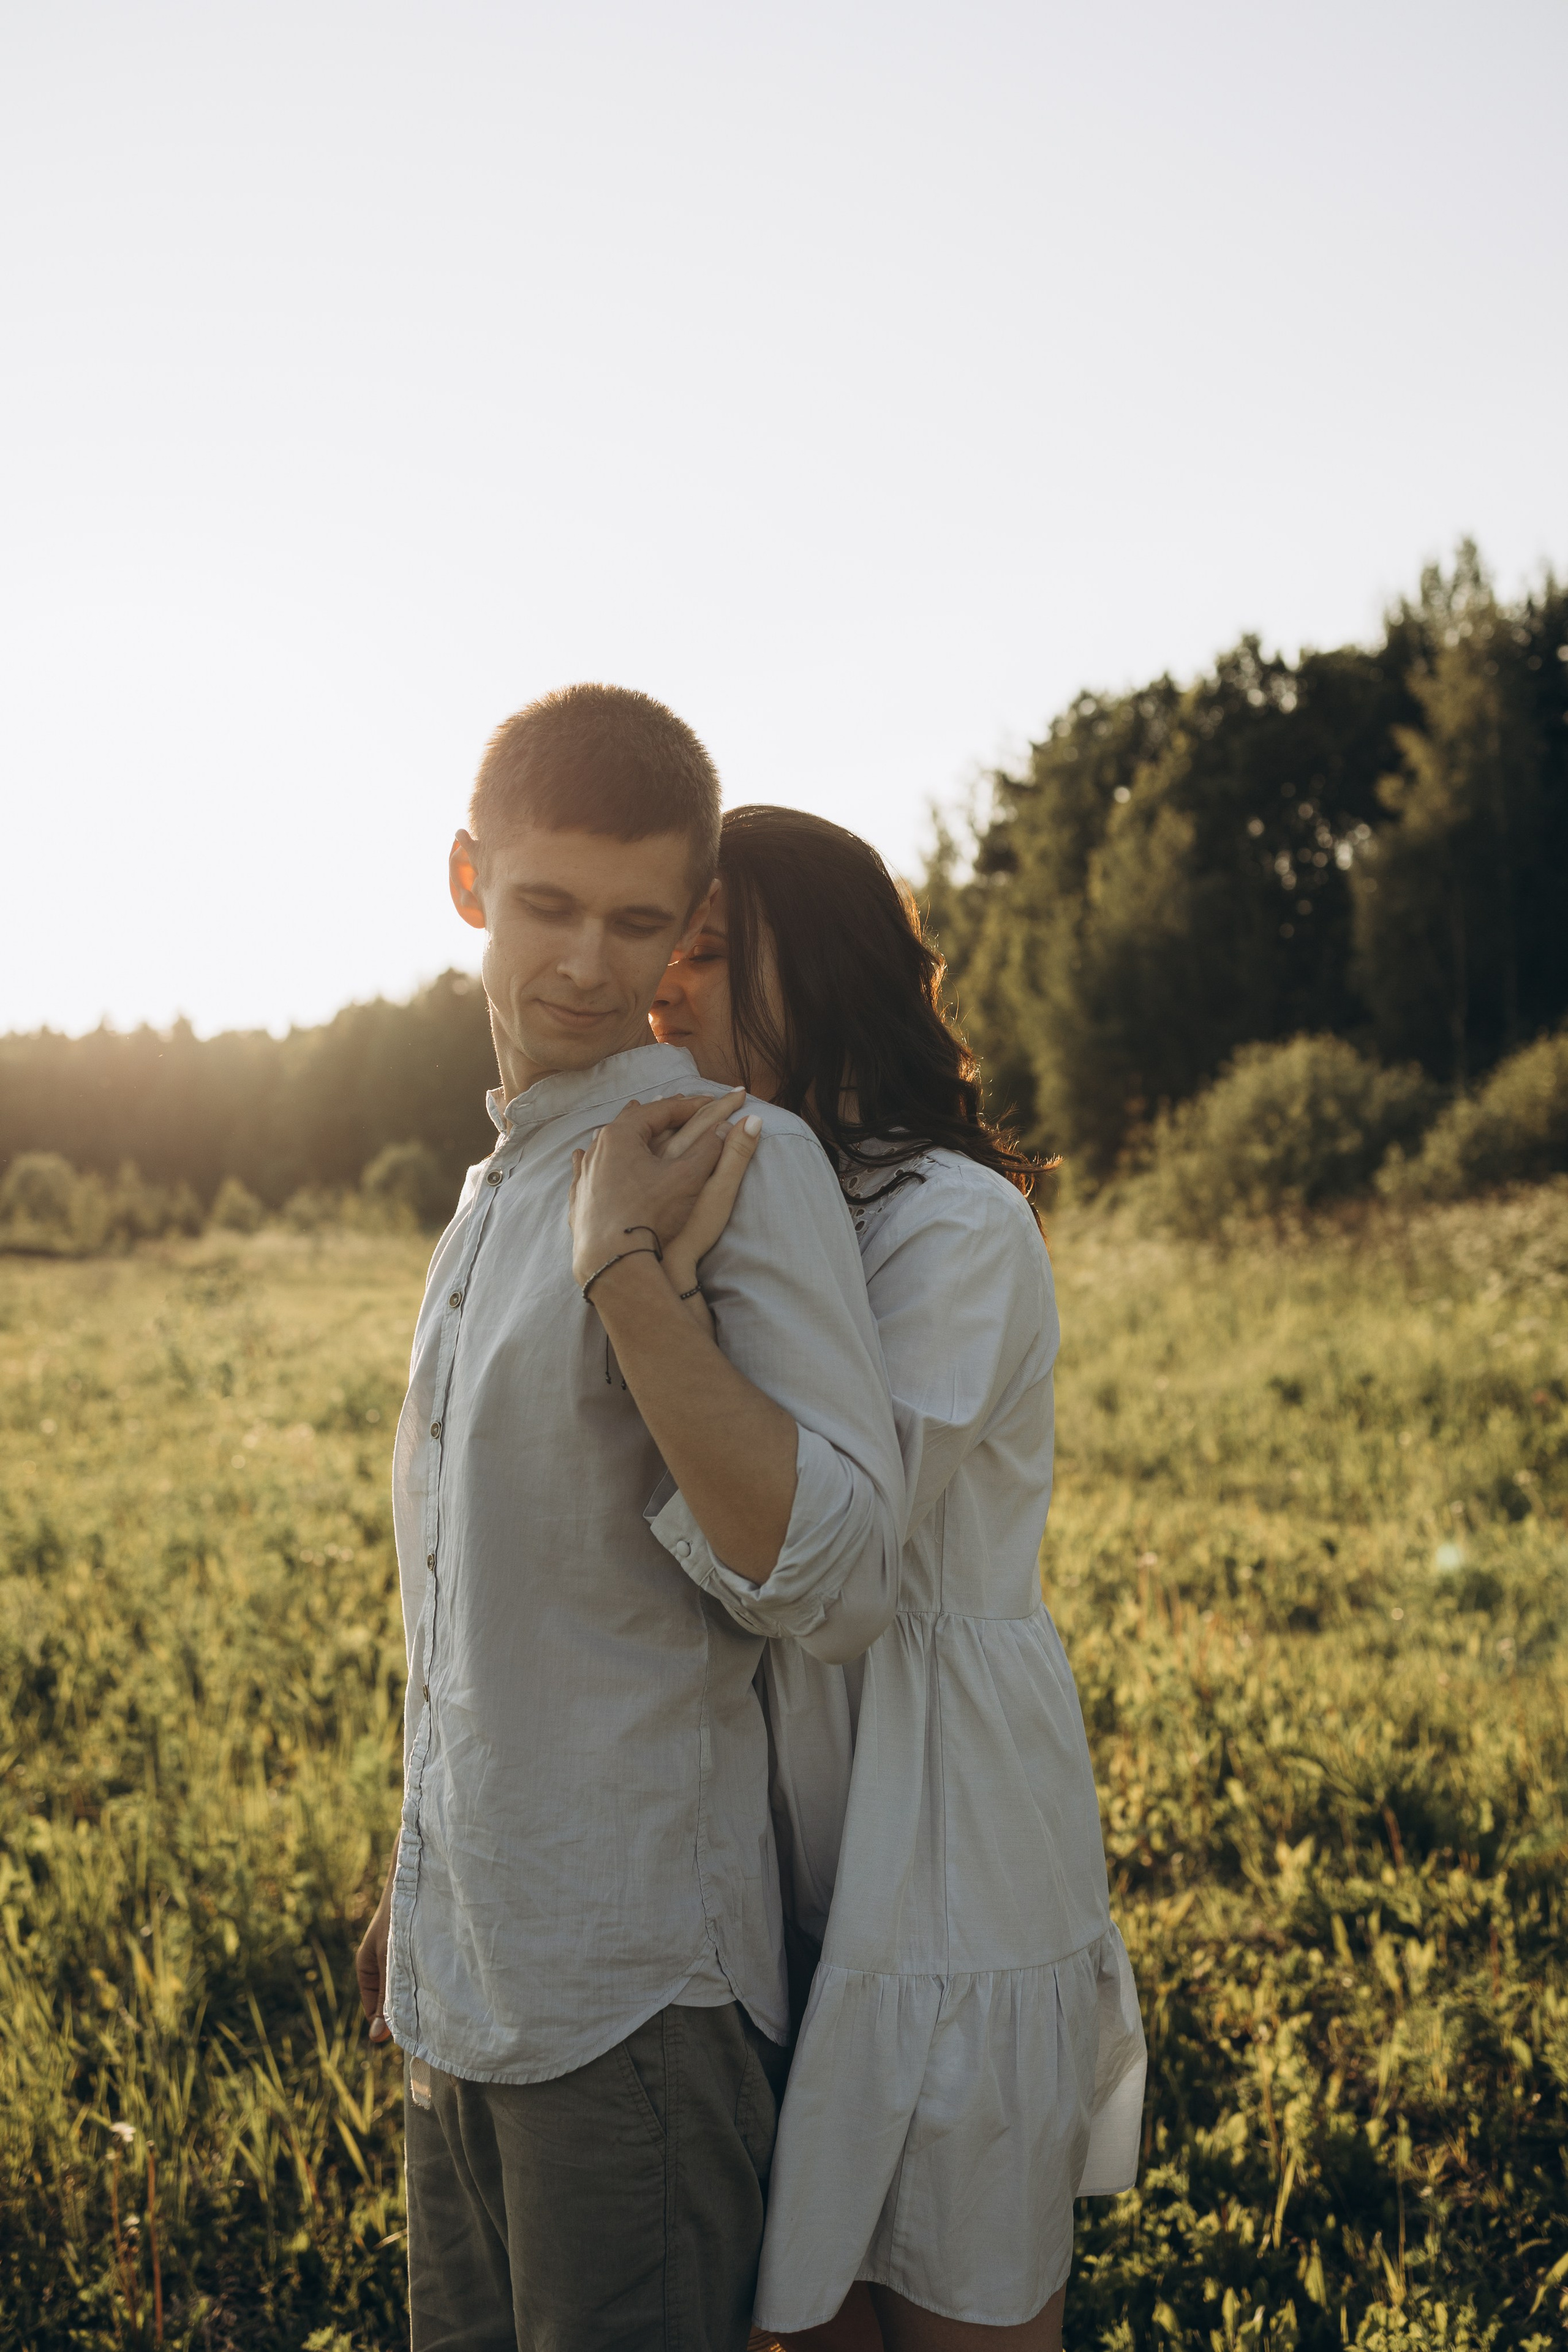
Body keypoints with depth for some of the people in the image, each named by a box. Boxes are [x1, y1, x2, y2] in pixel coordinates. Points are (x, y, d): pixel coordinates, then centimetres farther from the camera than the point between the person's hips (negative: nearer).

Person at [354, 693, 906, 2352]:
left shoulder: (743, 1165, -13)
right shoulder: (493, 1190, 13)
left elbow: (837, 1584, -24)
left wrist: (628, 1270, -29)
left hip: (637, 1985, -7)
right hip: (467, 1975, 8)